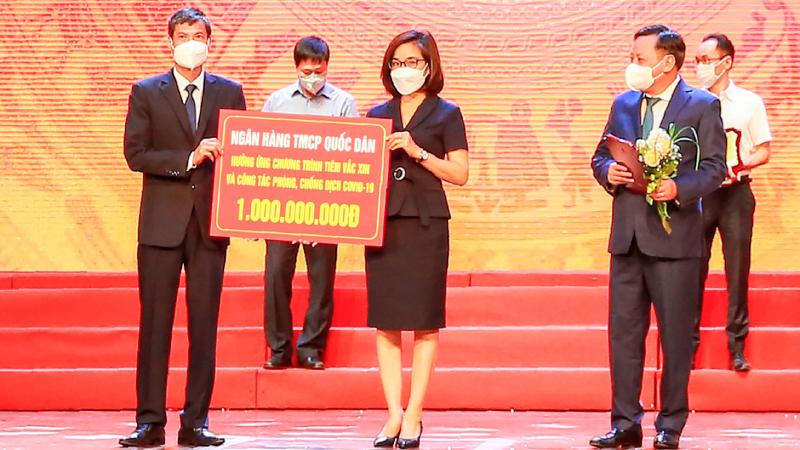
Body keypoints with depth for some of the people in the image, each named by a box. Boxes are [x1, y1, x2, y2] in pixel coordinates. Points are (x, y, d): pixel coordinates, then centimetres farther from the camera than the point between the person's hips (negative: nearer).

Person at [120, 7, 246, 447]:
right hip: (161, 223, -1)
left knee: (204, 325, 2)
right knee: (154, 323, -1)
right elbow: (136, 154, -4)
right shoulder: (146, 92, 4)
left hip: (209, 222, 1)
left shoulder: (230, 93, 9)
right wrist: (188, 159, -16)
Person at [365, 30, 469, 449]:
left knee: (424, 323, -1)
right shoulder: (377, 115, 13)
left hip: (426, 224, -3)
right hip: (382, 222, 4)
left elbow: (460, 173, -3)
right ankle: (393, 415, 6)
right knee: (385, 322, 1)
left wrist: (417, 151, -12)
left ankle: (413, 416, 2)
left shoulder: (446, 114, 3)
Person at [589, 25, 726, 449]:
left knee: (675, 335, 2)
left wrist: (679, 188, -22)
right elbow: (600, 156, 16)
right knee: (623, 331, 5)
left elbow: (714, 167, -6)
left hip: (673, 234, -5)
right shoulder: (623, 104, 12)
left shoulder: (702, 106, -3)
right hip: (627, 235, 5)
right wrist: (609, 172, -6)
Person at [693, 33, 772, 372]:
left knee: (737, 269, 1)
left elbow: (764, 151, 4)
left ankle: (737, 346, 7)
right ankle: (688, 343, 6)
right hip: (698, 192, 0)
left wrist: (739, 164, -15)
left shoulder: (749, 102, 3)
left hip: (735, 191, 0)